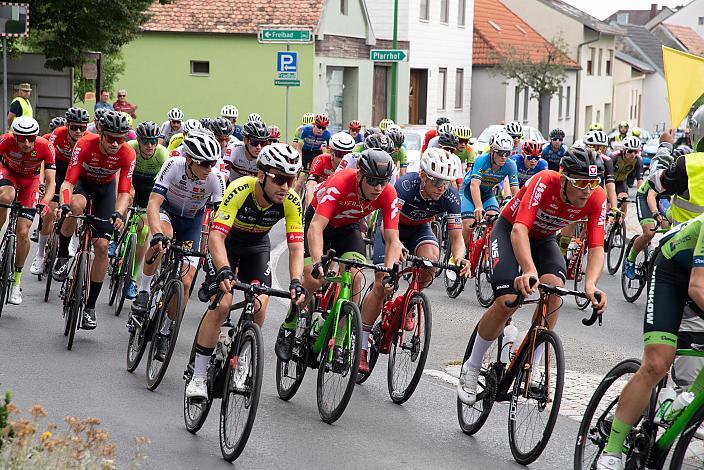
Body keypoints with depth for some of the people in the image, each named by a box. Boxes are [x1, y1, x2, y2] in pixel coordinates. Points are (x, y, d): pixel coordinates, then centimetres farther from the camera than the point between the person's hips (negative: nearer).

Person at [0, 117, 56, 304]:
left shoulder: (45, 147, -32)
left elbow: (51, 183, -31)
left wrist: (45, 202, -51)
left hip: (30, 180, 0)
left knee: (23, 232, -8)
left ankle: (17, 280, 9)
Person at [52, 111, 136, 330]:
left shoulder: (127, 154, -28)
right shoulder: (85, 145, -32)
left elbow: (124, 192, -29)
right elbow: (68, 181, -36)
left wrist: (118, 213, -50)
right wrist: (63, 205, -55)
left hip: (106, 188, 1)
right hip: (82, 182, -1)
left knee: (101, 246, -10)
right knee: (76, 204, -40)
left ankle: (90, 306, 1)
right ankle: (62, 257, -18)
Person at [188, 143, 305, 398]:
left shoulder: (291, 201, -27)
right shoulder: (240, 190, -36)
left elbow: (296, 247, -26)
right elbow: (216, 236, -41)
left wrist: (296, 282, -43)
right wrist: (224, 270, -58)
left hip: (256, 245, 3)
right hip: (226, 242, -3)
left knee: (258, 307, -15)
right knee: (222, 305, -18)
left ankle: (240, 361, 12)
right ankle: (197, 377, -9)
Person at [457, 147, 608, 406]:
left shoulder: (597, 198, -24)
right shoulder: (544, 182, -36)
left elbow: (596, 247, -27)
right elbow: (520, 229, -46)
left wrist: (590, 284, -48)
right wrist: (529, 270, -63)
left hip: (543, 238, 4)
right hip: (509, 231, -4)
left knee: (555, 287, -26)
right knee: (507, 301, -22)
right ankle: (471, 367, 1)